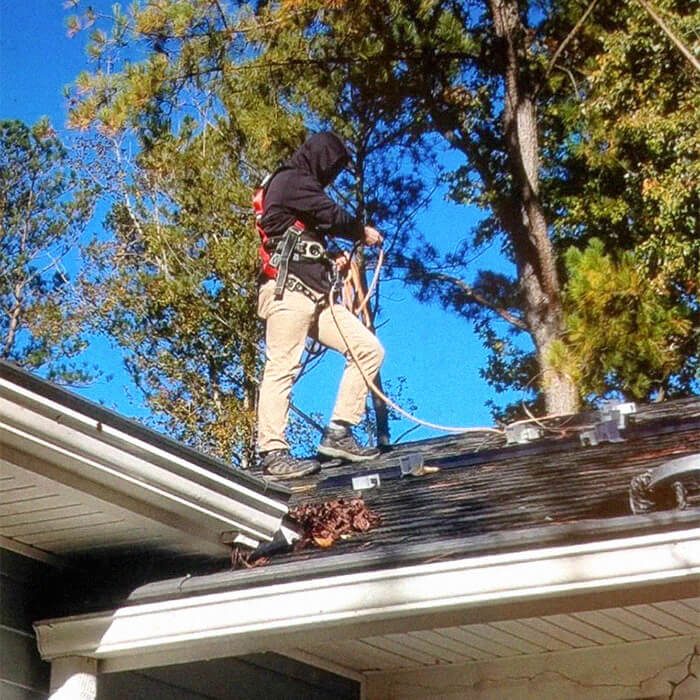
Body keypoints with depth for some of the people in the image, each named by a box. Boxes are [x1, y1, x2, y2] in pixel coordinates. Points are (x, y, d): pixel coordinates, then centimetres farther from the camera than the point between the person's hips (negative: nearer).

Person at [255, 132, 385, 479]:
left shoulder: (298, 185, 31)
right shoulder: (291, 180, 2)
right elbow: (333, 216, -7)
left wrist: (331, 262, 19)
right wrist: (363, 232, 11)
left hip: (315, 295, 10)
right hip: (288, 291, -10)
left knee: (369, 348, 1)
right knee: (282, 367, -16)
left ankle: (338, 433, -3)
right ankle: (273, 452, -21)